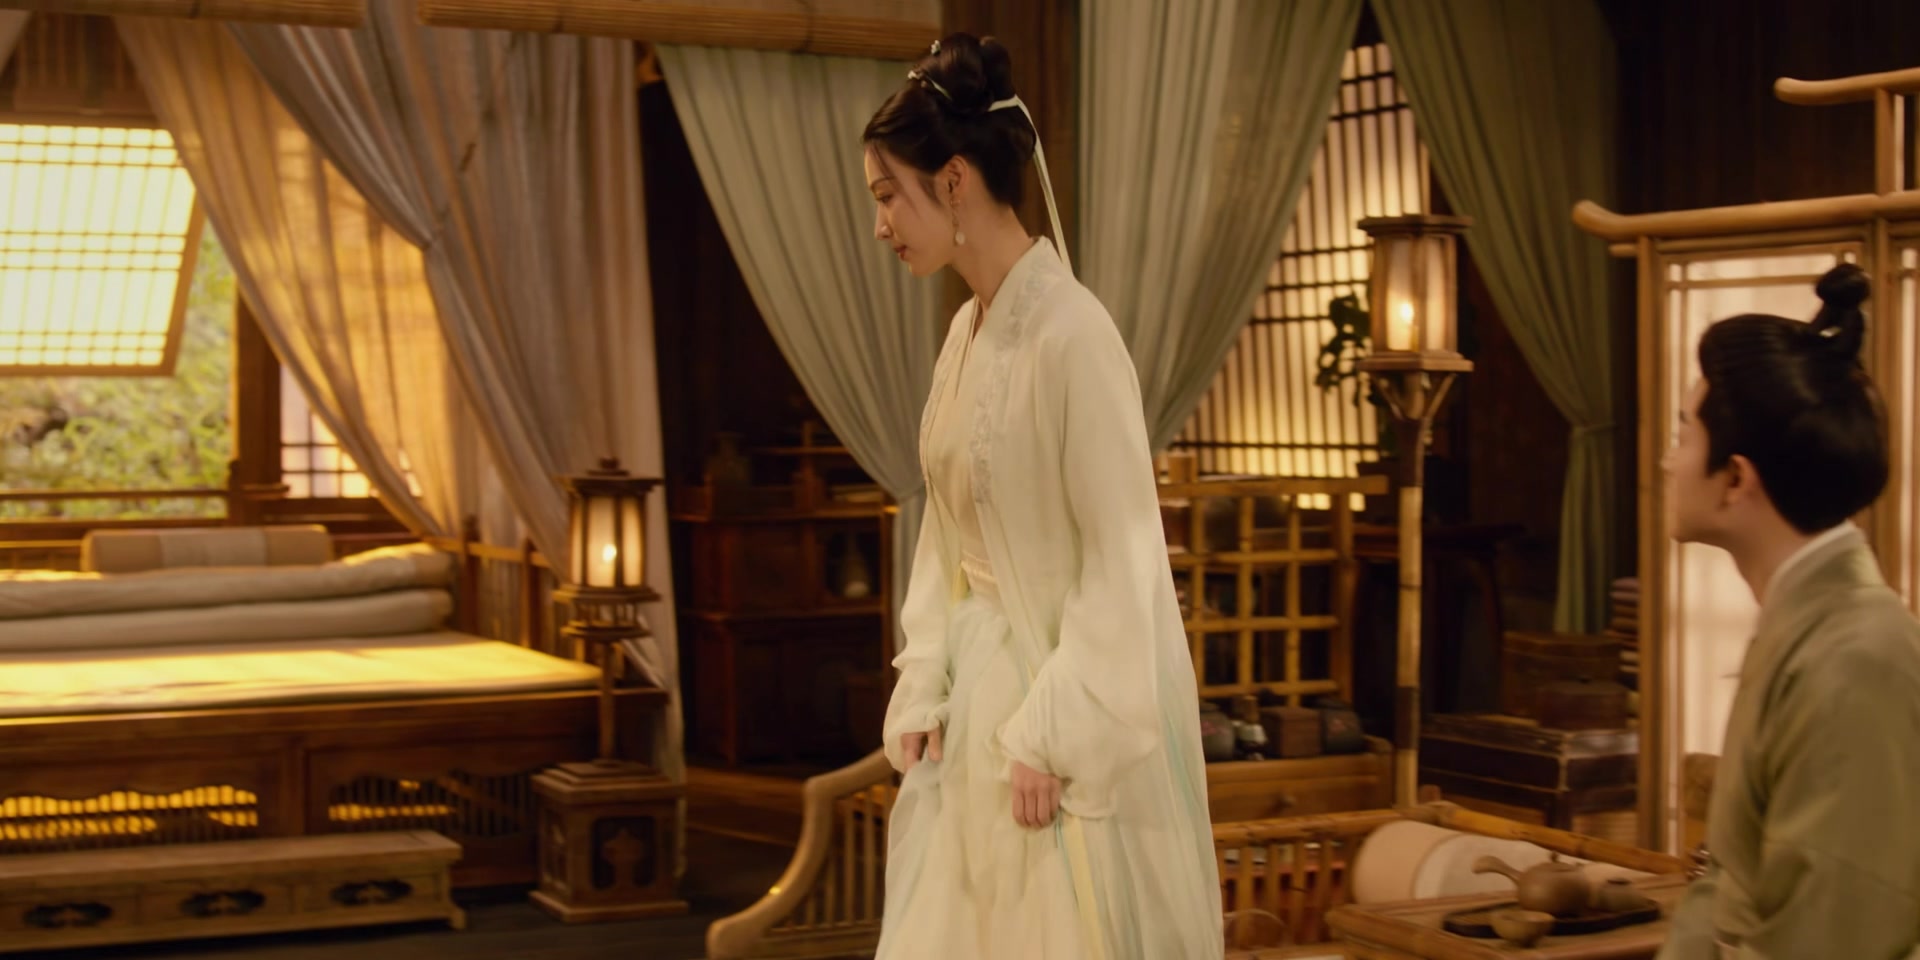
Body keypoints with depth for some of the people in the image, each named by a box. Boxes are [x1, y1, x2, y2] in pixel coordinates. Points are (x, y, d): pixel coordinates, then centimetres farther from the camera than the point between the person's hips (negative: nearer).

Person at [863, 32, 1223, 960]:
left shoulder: (1071, 333, -18)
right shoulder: (966, 331, 7)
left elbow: (1122, 558, -19)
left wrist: (1053, 734, -18)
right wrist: (925, 690, 6)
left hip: (1072, 705, -8)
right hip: (985, 691, 8)